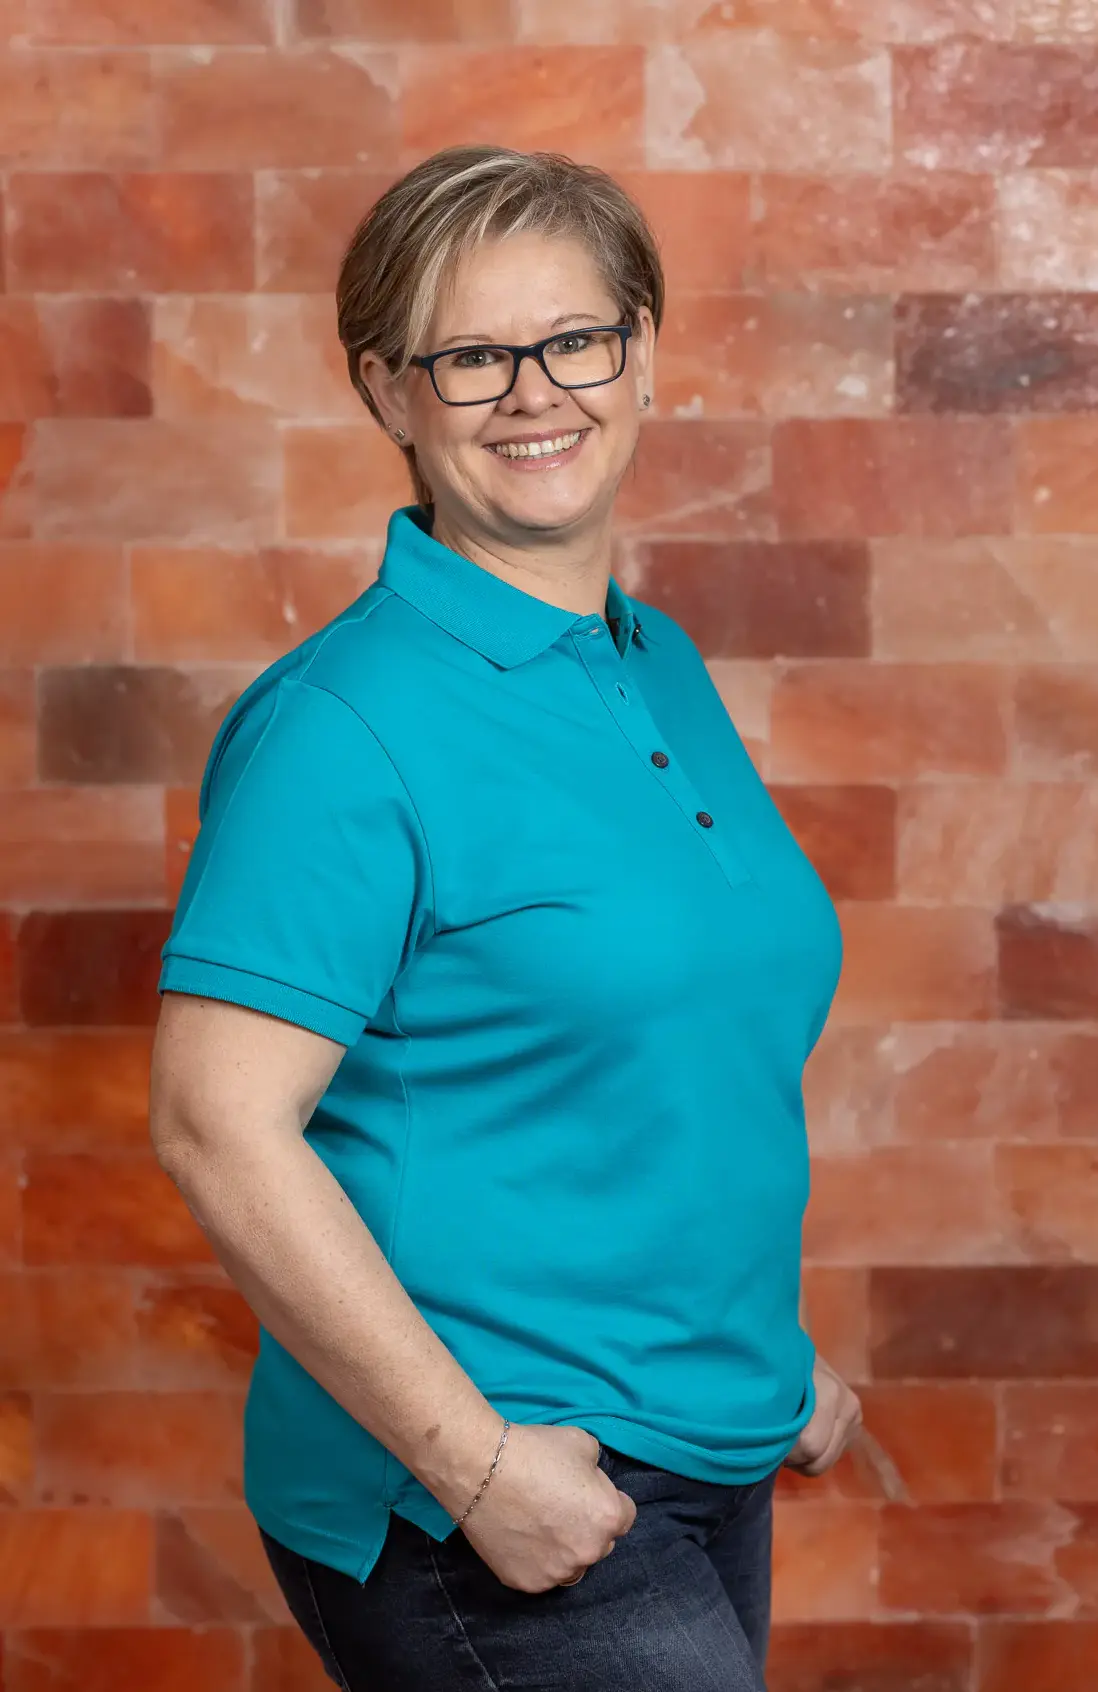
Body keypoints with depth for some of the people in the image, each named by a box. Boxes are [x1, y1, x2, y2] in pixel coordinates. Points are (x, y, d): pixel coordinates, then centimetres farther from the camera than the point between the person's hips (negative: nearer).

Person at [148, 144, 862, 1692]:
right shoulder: (346, 721, -15)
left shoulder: (668, 672, 9)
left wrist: (776, 1352, 16)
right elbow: (218, 1126, -21)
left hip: (712, 1472, 8)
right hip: (466, 1507, -8)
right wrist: (478, 1460, -20)